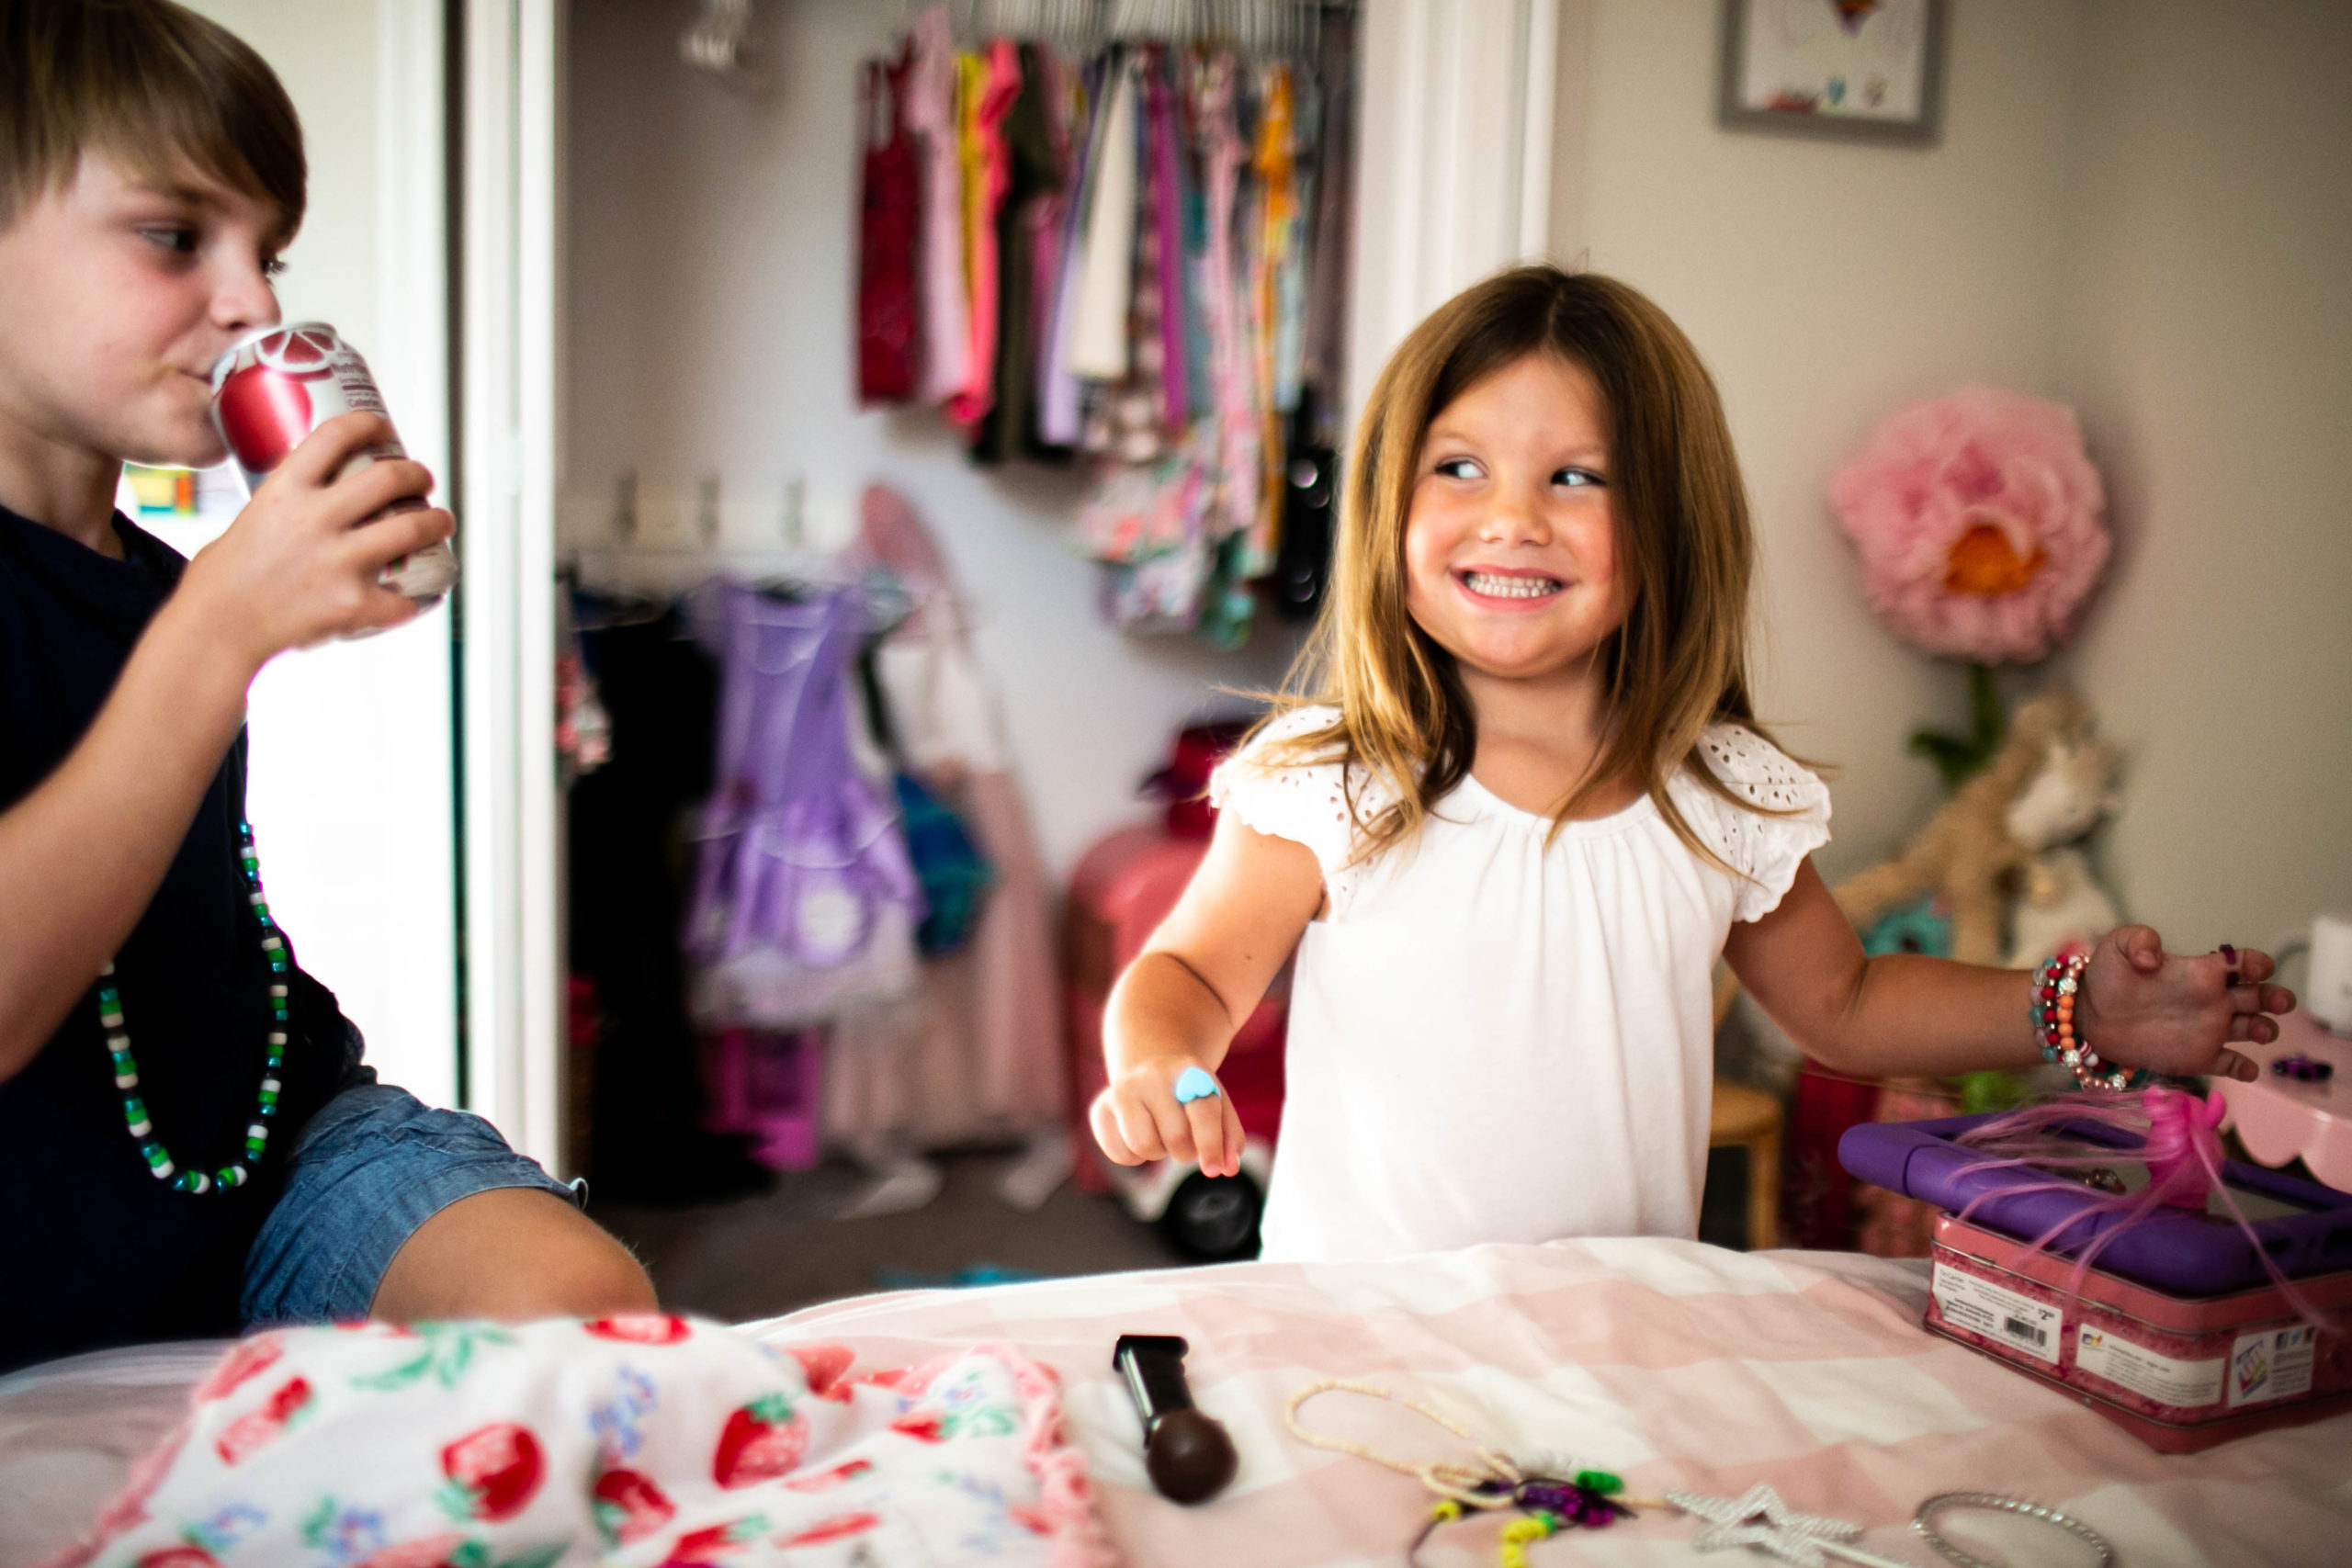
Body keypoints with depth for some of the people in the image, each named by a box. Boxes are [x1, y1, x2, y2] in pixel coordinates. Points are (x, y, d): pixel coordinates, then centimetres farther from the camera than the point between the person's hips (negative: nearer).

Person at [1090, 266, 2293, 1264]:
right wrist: (1157, 1064, -21)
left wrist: (2081, 1014, 7)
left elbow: (1842, 1005, 17)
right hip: (1359, 1315, -3)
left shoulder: (1727, 802, 2)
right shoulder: (1327, 784, -7)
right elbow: (1191, 971, 1)